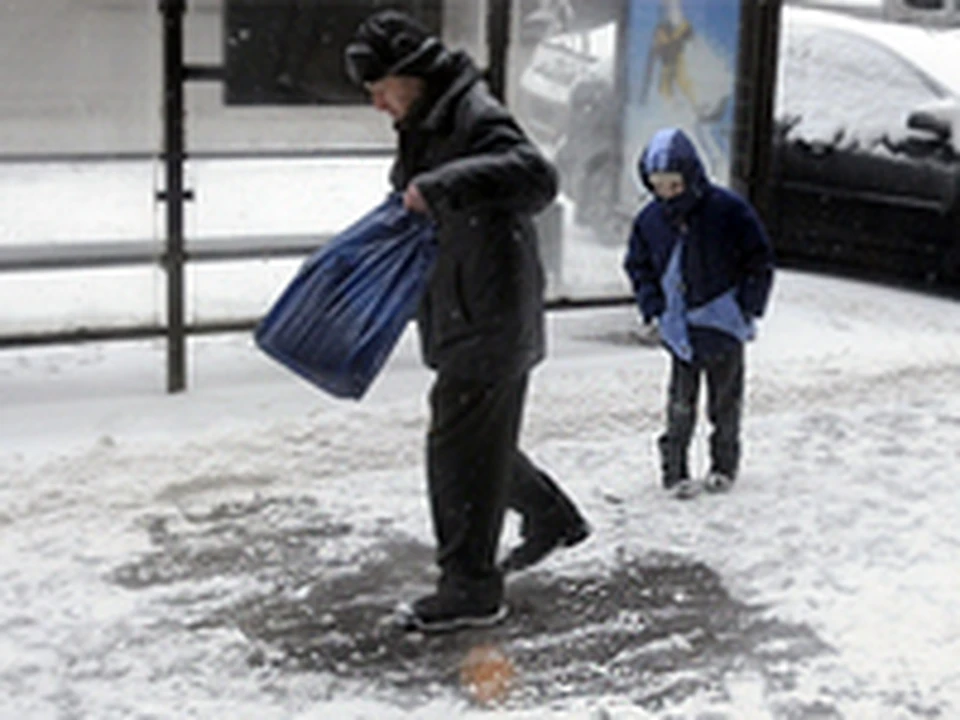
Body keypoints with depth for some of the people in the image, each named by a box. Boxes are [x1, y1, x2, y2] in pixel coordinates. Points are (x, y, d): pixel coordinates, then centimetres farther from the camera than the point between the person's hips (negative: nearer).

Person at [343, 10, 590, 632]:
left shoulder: (477, 118, -18)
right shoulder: (424, 127, 13)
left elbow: (538, 177, -35)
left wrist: (440, 186, -38)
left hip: (491, 319, -10)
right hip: (462, 318, 10)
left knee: (461, 446, -6)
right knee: (482, 439, 20)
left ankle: (471, 588, 4)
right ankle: (552, 518, 40)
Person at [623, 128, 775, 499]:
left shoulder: (729, 211, -12)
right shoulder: (649, 221, -3)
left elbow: (759, 261, -3)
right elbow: (638, 266, 13)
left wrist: (747, 305, -7)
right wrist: (653, 306, 1)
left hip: (725, 322, -1)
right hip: (680, 327, 2)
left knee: (725, 400, 9)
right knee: (680, 402, -2)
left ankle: (724, 466, 24)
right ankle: (674, 471, 7)